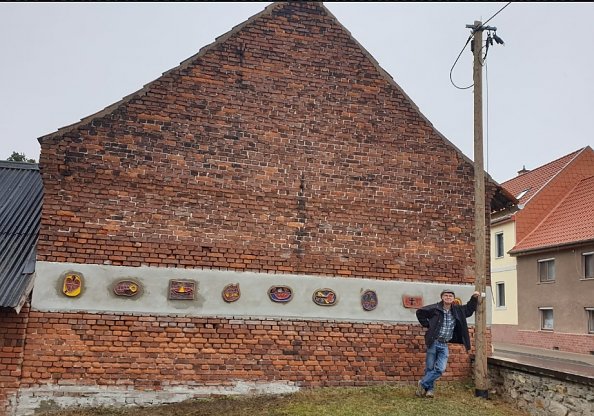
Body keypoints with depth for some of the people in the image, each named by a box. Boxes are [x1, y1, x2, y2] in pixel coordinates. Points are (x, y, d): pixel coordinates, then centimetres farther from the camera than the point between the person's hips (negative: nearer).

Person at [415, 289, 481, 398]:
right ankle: (430, 388, 20)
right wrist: (427, 325, -1)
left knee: (440, 369, -7)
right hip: (433, 342, -3)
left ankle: (423, 384, 8)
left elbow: (469, 309, 22)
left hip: (444, 345, 3)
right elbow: (420, 312, 2)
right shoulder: (435, 308, -8)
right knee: (430, 368, 3)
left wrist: (474, 298, 10)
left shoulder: (457, 310, 5)